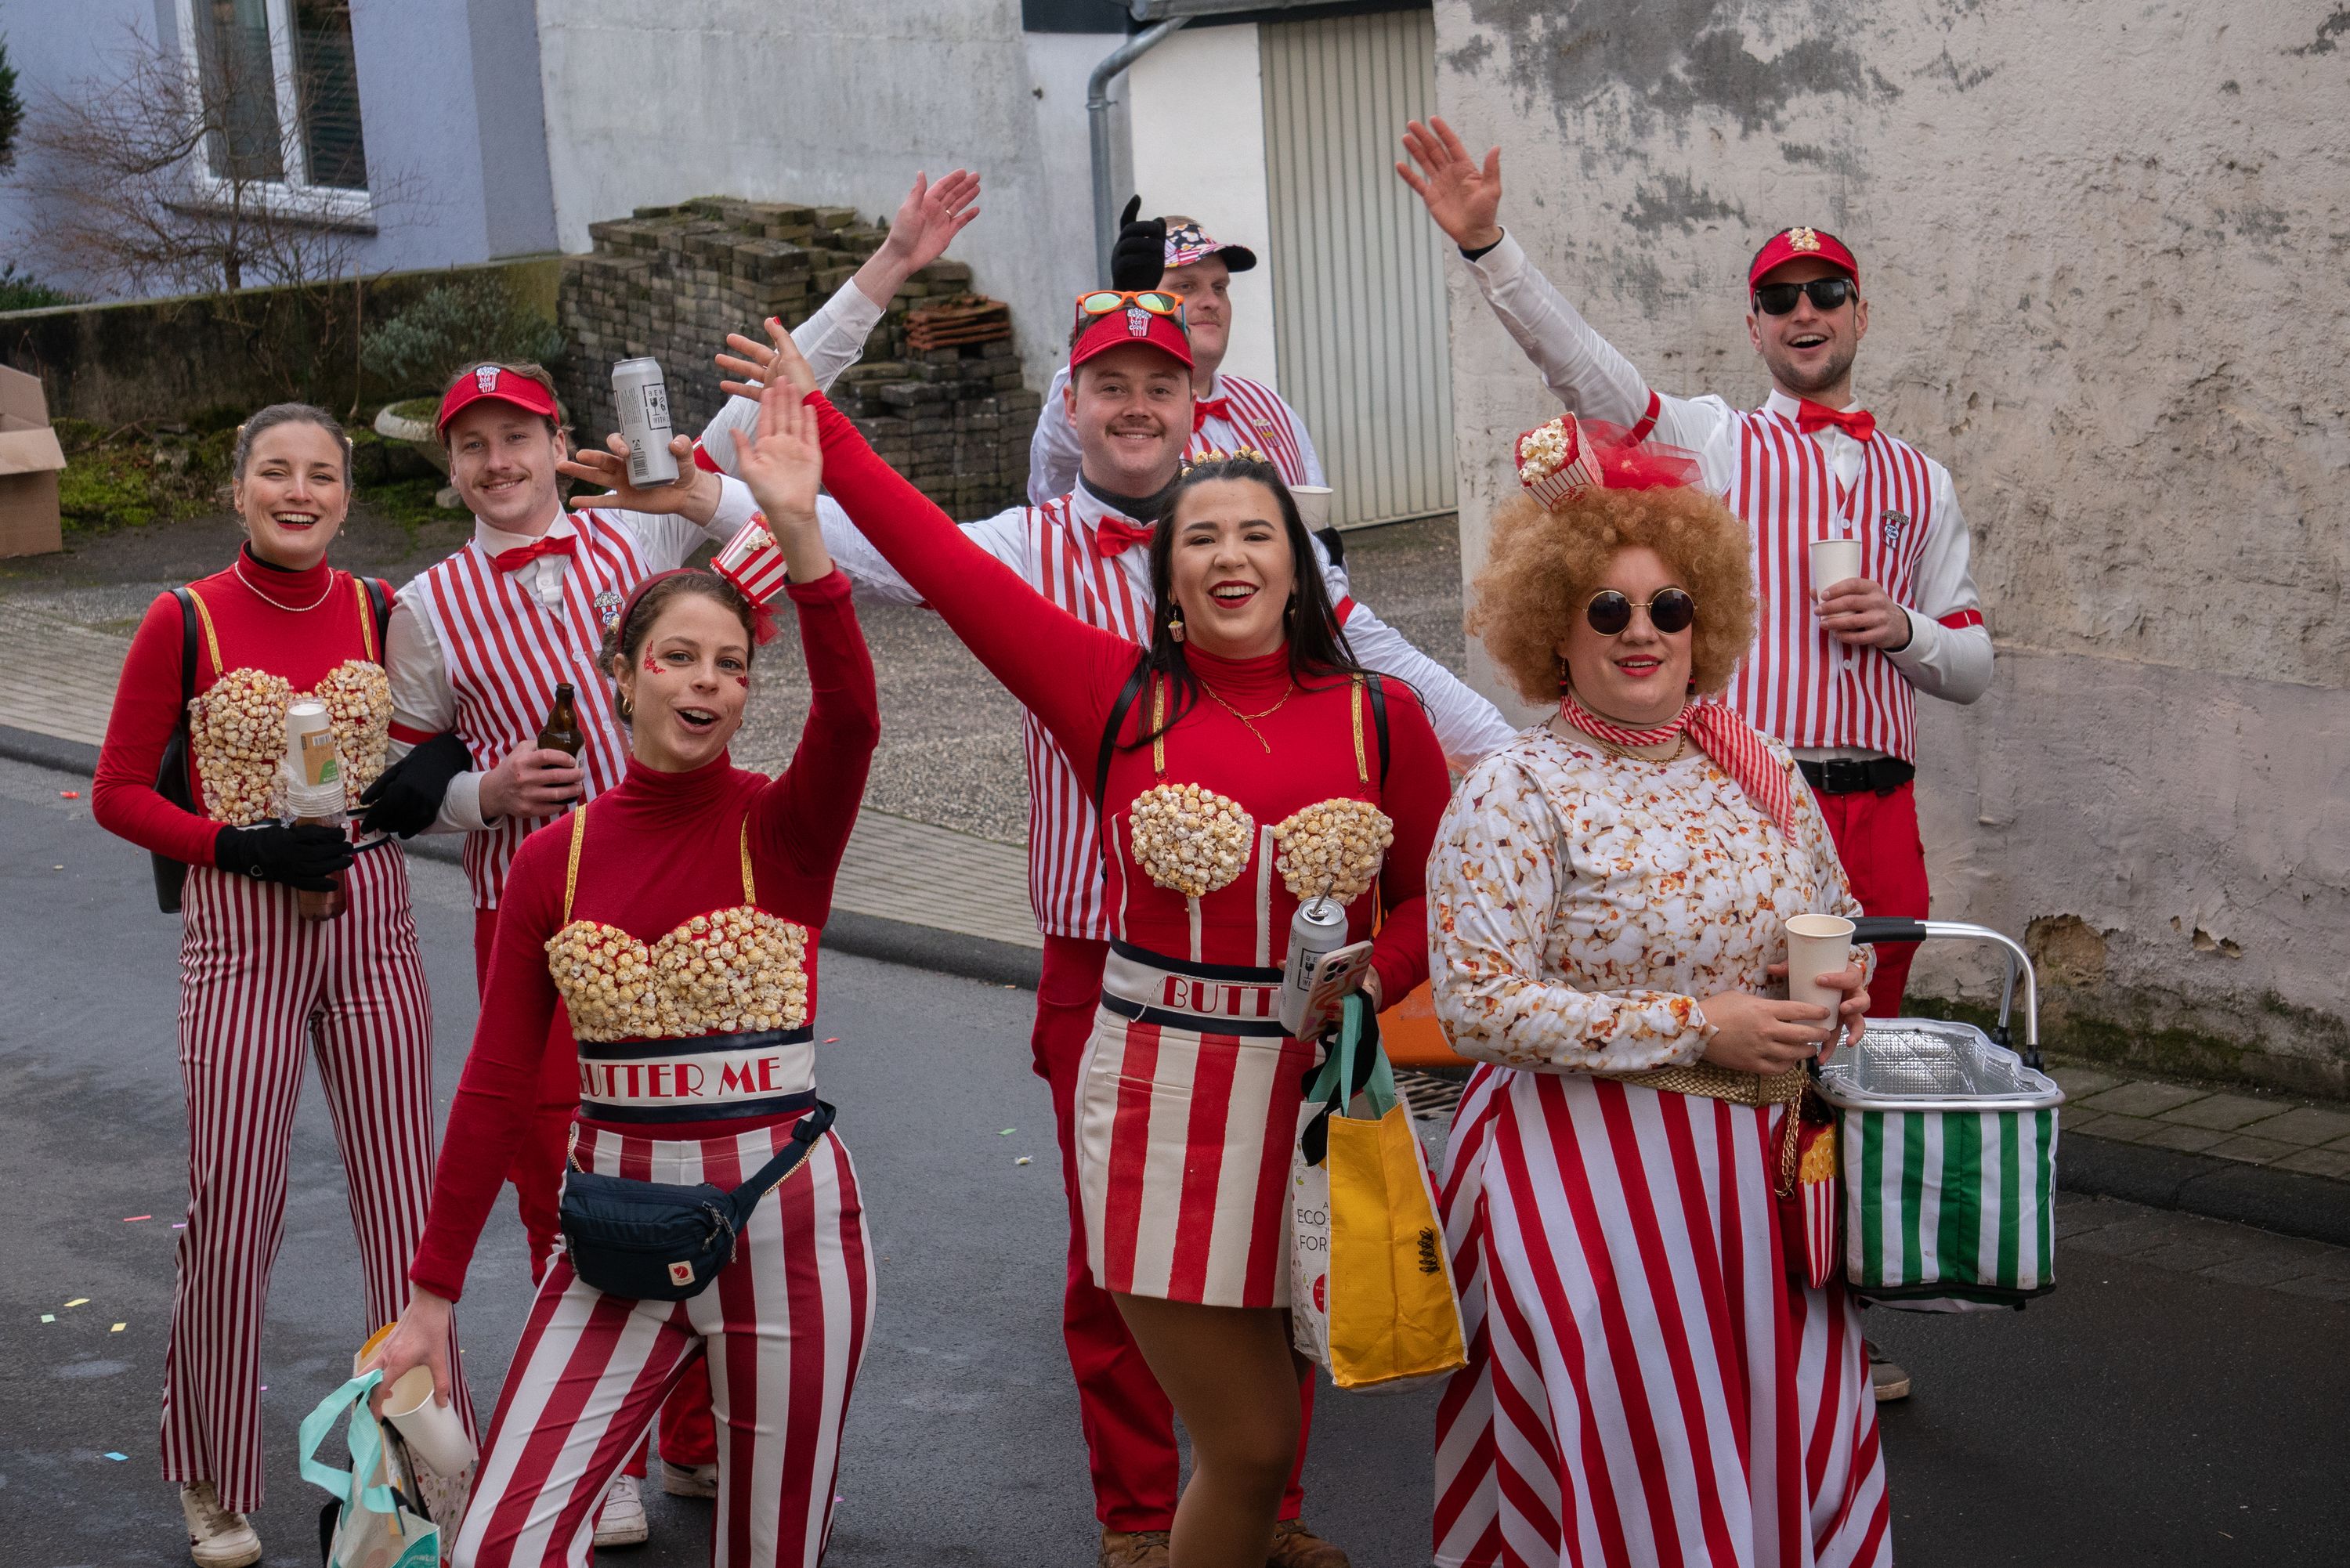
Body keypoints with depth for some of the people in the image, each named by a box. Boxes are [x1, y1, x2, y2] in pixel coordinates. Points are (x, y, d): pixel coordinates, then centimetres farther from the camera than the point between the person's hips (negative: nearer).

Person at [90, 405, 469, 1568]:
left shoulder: (380, 612, 3)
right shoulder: (186, 623, -6)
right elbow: (118, 792, -2)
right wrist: (237, 844, -15)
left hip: (372, 923, 3)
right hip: (242, 938, -3)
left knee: (401, 1202, 7)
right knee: (231, 1209, 2)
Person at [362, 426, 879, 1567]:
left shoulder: (783, 830, -5)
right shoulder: (554, 861, 2)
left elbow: (851, 714, -28)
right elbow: (498, 1086, 4)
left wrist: (798, 529, -39)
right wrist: (431, 1293, 4)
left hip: (782, 1219, -2)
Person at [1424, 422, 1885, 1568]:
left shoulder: (1760, 770, 8)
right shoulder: (1516, 792, -11)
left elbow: (1840, 916, 23)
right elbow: (1476, 1005, -19)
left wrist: (1844, 982, -2)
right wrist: (1699, 1025, -20)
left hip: (1756, 1170, 6)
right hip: (1590, 1171, -5)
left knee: (1783, 1431, 8)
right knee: (1626, 1449, -2)